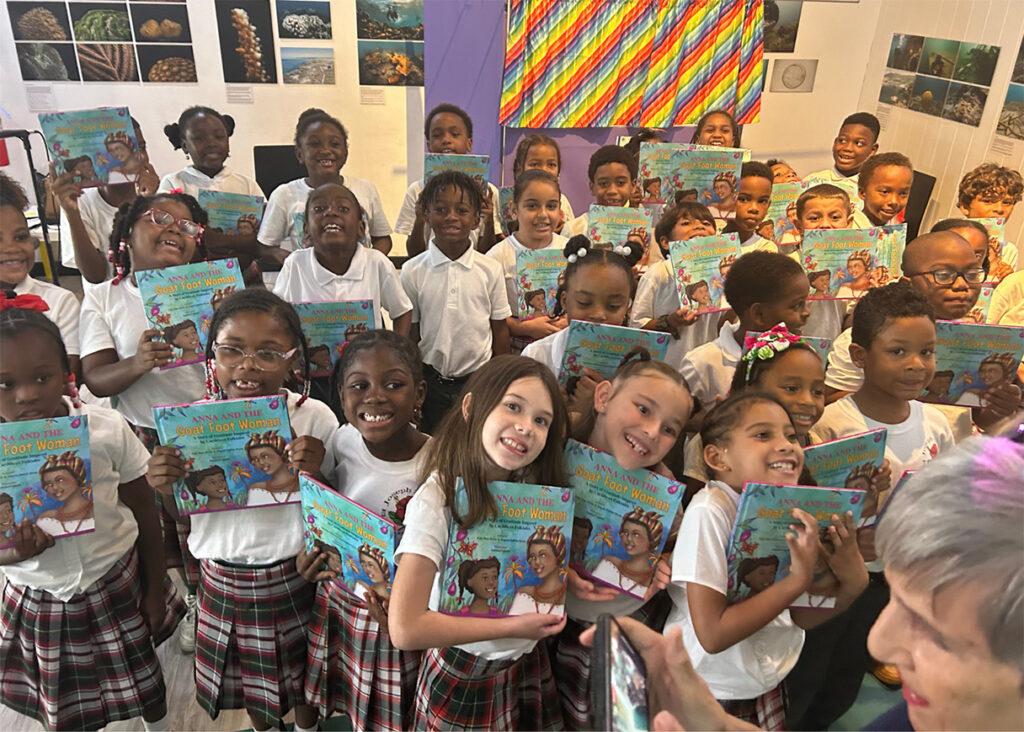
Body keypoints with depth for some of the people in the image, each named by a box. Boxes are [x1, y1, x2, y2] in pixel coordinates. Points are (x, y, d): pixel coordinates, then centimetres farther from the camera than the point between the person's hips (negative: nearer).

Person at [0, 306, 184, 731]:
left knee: (145, 685, 20)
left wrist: (154, 590, 0)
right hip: (40, 601, 1)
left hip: (119, 586, 0)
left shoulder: (107, 429, -18)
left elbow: (144, 512, -6)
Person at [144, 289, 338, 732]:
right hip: (223, 577, 2)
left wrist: (313, 474, -30)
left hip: (293, 576, -2)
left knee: (303, 674, 22)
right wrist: (166, 488, -20)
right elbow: (184, 515, 2)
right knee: (248, 678, 26)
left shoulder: (314, 417, -17)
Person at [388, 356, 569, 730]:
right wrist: (512, 627, -22)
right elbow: (405, 629, -29)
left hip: (528, 666, 5)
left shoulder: (538, 491, -8)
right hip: (462, 679, -5)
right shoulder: (437, 499, -26)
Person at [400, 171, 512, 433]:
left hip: (479, 380, 0)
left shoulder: (491, 269, -3)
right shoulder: (412, 271, -4)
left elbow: (500, 329, 3)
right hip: (430, 381, 0)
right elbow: (410, 332, 3)